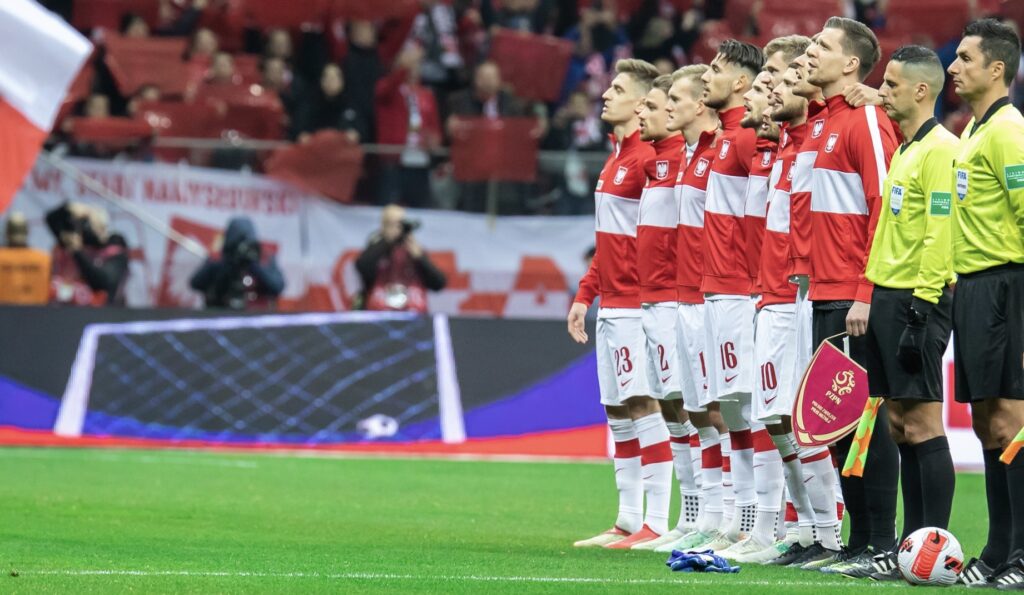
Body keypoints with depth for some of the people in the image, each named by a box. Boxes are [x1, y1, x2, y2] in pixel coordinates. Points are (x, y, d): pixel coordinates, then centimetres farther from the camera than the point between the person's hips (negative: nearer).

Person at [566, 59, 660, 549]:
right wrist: (585, 294, 22)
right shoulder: (616, 159, 18)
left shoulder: (648, 158, -12)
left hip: (636, 305, -10)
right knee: (617, 410, 10)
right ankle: (627, 522, 15)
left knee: (643, 404, -9)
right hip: (612, 304, 10)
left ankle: (655, 523, -9)